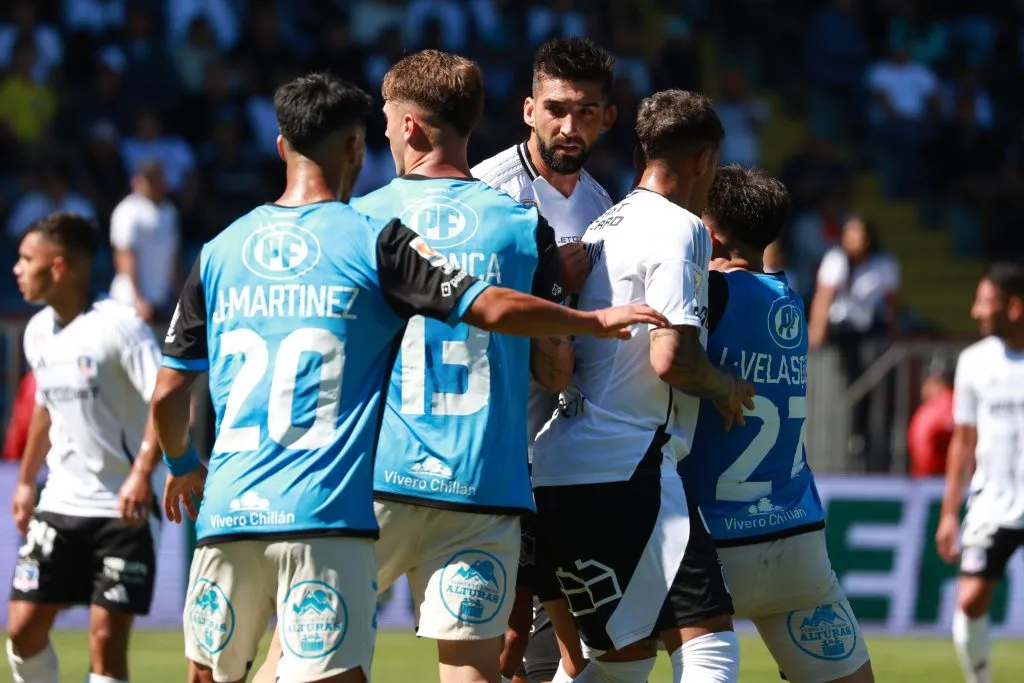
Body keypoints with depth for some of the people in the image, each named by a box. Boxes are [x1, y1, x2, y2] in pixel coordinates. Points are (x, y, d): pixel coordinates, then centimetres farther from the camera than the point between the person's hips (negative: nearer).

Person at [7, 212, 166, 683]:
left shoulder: (117, 326, -16)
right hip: (61, 502, 7)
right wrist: (26, 478, 26)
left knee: (106, 637, -9)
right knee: (23, 628, 2)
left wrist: (142, 472, -33)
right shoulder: (38, 332, 8)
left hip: (124, 507, -7)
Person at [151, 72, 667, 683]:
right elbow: (490, 308, -6)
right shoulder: (376, 241, -1)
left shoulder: (219, 252, 11)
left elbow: (169, 393, 14)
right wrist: (595, 321, 9)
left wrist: (182, 466, 34)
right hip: (325, 517, -4)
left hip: (226, 513, 4)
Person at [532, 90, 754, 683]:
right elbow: (671, 357, -19)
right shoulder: (679, 230, -7)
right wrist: (725, 387, 1)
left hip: (560, 473, 9)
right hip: (625, 470, -9)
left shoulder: (604, 227, 19)